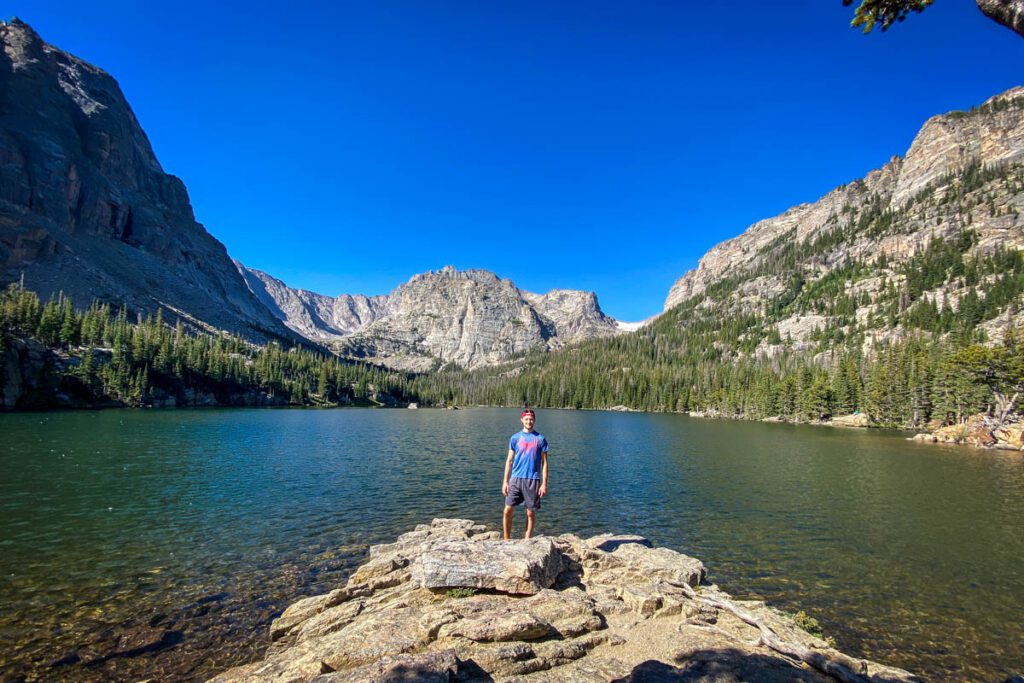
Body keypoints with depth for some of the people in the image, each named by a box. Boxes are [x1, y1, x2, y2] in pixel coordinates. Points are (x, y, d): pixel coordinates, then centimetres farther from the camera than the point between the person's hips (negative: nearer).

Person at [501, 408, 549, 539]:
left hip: (533, 480, -1)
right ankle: (506, 540, 13)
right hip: (516, 479, 1)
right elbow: (509, 460, 6)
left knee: (531, 512, 5)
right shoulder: (515, 438, 5)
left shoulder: (540, 439, 1)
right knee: (508, 510, -3)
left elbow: (544, 462, 2)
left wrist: (544, 484, -4)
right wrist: (505, 481, 0)